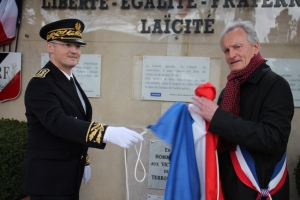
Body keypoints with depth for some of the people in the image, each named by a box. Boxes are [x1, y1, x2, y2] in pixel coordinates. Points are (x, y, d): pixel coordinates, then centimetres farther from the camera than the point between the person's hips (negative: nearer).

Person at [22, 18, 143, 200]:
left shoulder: (71, 81, 8)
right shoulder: (40, 84, -19)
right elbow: (59, 122, -34)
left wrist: (83, 161, 15)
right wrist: (108, 133, -46)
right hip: (49, 178, -8)